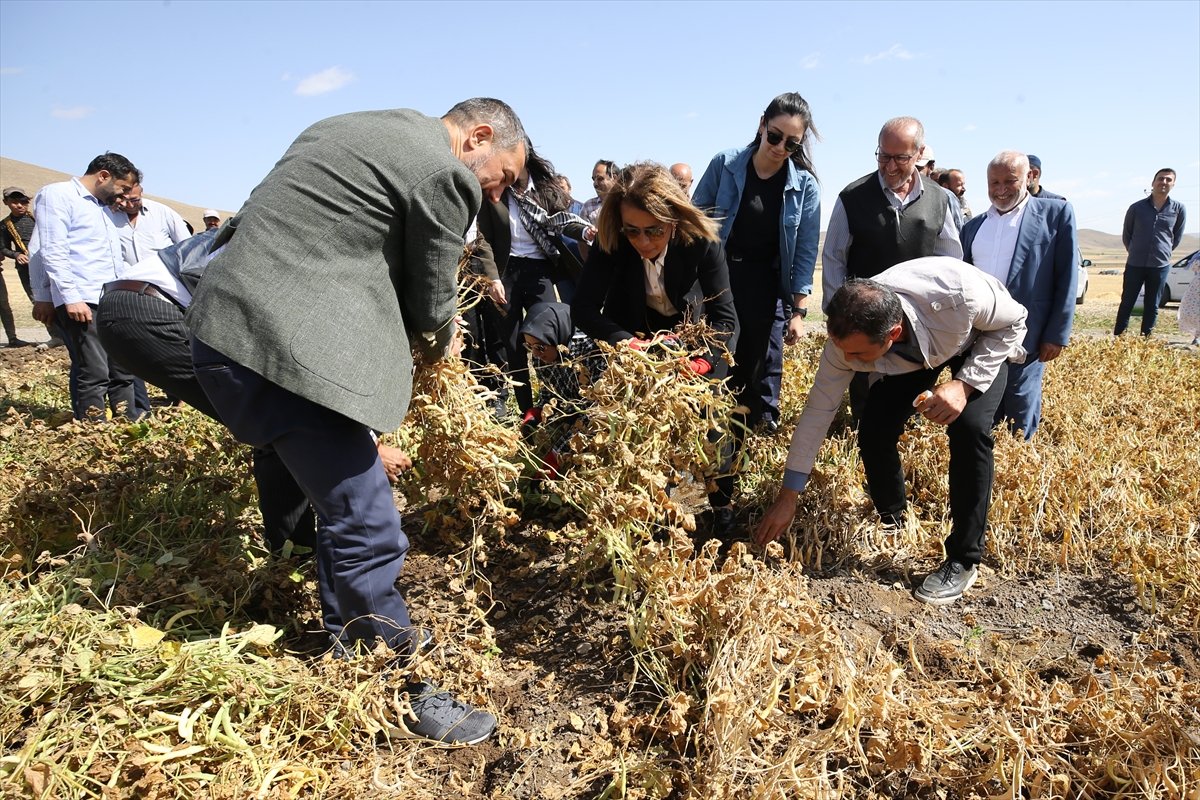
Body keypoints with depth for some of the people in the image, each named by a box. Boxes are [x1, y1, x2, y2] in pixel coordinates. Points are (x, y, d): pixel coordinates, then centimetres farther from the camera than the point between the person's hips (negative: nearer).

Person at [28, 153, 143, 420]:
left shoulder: (102, 207, 24)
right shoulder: (58, 195, 0)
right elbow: (53, 252, -11)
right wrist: (70, 297, -18)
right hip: (80, 303, -8)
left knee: (122, 370, 8)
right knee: (93, 374, -9)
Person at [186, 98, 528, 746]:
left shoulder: (348, 127, 21)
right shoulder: (446, 173, -8)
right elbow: (433, 309, -1)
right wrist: (437, 343, 22)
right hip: (283, 347, -11)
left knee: (344, 502, 20)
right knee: (368, 532, -4)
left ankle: (346, 647, 36)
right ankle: (404, 695, 11)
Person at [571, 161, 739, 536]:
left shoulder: (702, 241, -28)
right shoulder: (610, 240, -26)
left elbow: (725, 315, -26)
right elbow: (582, 305, -27)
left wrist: (701, 361, -43)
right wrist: (628, 342, -41)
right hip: (637, 332, 1)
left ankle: (722, 505, 5)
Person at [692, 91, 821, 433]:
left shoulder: (805, 185, -7)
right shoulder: (725, 164, -7)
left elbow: (805, 250, -3)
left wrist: (798, 312, -6)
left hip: (767, 284, 0)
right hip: (716, 275, 0)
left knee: (763, 368, 5)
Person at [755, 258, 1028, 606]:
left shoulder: (960, 292, -44)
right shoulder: (848, 333, -32)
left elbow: (1013, 321, -21)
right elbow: (818, 410, -22)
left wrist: (965, 384, -35)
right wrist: (788, 496, -18)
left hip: (985, 339, -2)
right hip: (908, 355, 2)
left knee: (969, 429, -25)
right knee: (874, 433, -16)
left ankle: (964, 560, -9)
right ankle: (892, 524, 15)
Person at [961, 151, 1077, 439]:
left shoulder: (1056, 213, 0)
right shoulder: (973, 226, 13)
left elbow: (1067, 277, -4)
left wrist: (1057, 335, -9)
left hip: (1025, 339, -4)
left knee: (1021, 423, 5)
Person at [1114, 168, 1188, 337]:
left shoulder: (1179, 209, 1)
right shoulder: (1137, 208, -1)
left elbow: (1177, 237, 13)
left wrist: (1163, 252, 16)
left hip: (1161, 266, 1)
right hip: (1135, 265, -1)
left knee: (1152, 306, 8)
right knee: (1127, 304, 2)